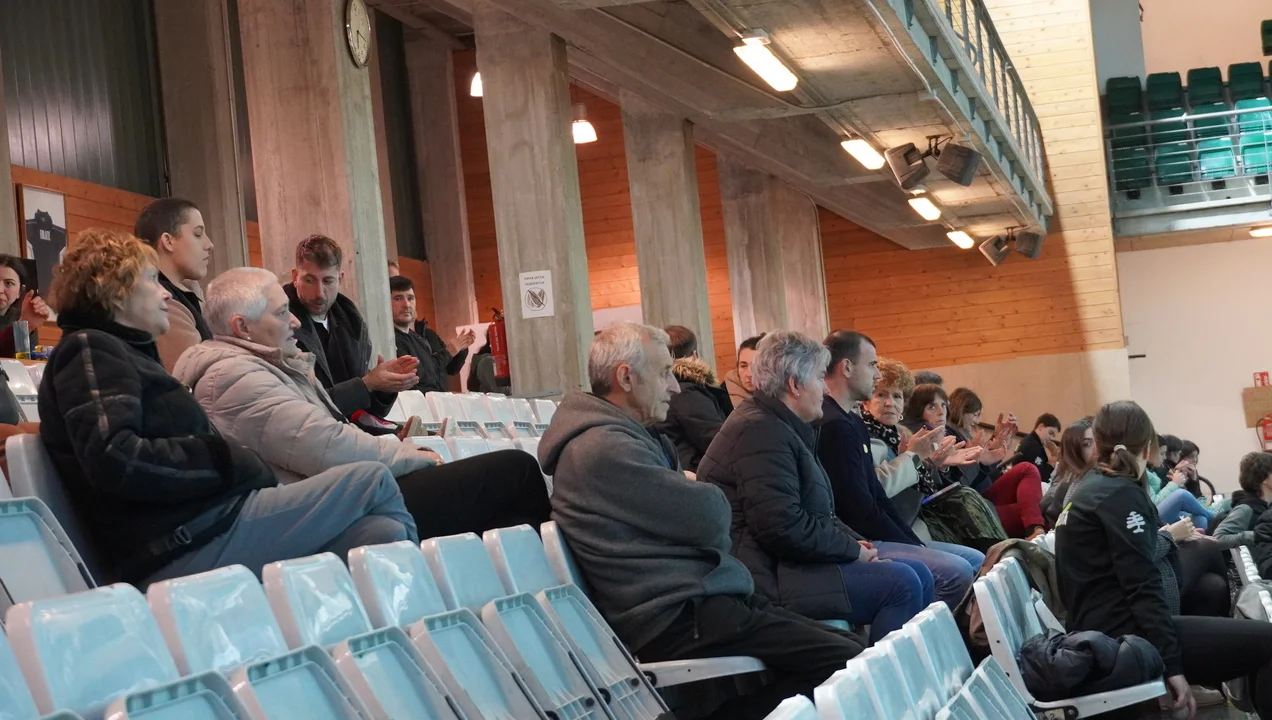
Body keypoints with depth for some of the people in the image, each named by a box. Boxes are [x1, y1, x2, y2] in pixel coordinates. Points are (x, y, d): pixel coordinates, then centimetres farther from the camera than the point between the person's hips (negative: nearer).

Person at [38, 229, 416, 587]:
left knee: (383, 534, -8)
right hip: (184, 547, -9)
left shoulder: (124, 353, 28)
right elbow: (113, 460, -19)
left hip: (197, 527, 9)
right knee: (373, 481, -5)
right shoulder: (90, 349, -2)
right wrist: (230, 460, -12)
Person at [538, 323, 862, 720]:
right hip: (676, 617, -11)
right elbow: (711, 516, -16)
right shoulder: (604, 448, -17)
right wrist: (699, 491, 6)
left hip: (691, 600, 11)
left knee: (846, 643, 5)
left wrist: (687, 488, -4)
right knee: (847, 662, -18)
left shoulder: (623, 436, 19)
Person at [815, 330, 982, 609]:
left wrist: (915, 541, 5)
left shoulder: (852, 422, 16)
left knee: (976, 561, 9)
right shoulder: (834, 426, -18)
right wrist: (915, 547, -10)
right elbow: (860, 510, -19)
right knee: (956, 571, -23)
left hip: (868, 537, 11)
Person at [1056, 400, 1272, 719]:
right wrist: (1173, 665, -21)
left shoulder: (1088, 490, 16)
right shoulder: (1120, 493, -11)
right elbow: (1142, 587, -19)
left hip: (1100, 633, 10)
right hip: (1122, 636, -10)